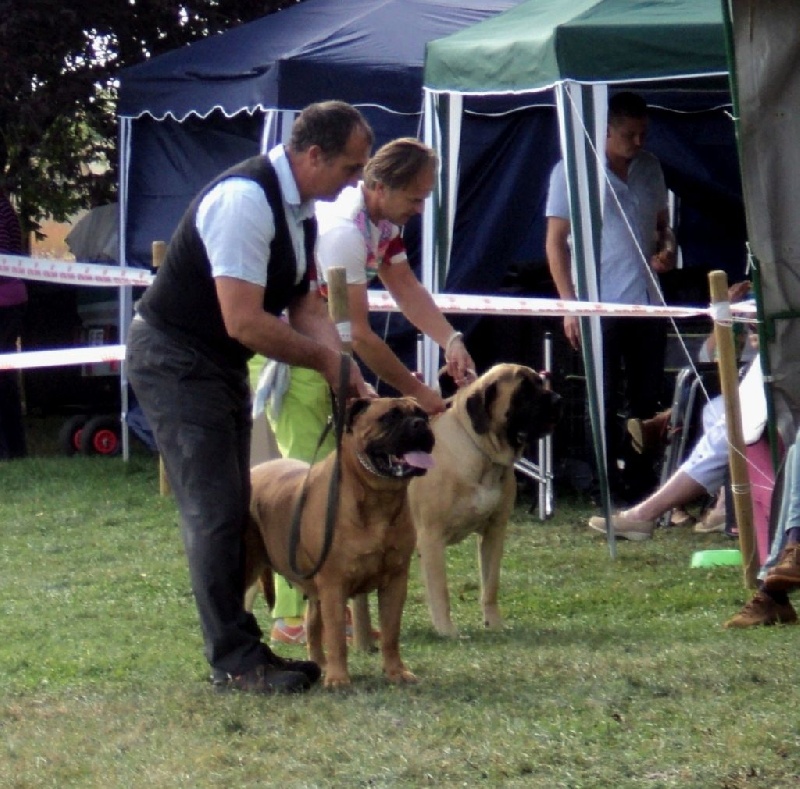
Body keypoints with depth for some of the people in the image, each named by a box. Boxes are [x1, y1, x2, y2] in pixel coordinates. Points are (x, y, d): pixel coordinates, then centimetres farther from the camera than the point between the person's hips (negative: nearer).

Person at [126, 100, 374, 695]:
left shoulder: (301, 207, 4)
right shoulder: (246, 200, -27)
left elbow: (305, 305, 6)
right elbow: (244, 321, -30)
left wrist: (344, 371, -10)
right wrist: (326, 356, -18)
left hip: (222, 365, 10)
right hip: (175, 362, -10)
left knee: (231, 509, 12)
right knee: (215, 511, -9)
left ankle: (238, 649, 18)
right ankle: (235, 662, -5)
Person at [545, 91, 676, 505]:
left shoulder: (650, 168, 12)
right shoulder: (573, 171, -4)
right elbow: (555, 241, -4)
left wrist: (667, 248, 0)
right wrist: (569, 303, -11)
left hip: (647, 302, 5)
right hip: (600, 305, -5)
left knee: (647, 397, 8)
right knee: (605, 401, -1)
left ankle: (640, 479, 16)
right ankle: (607, 484, 4)